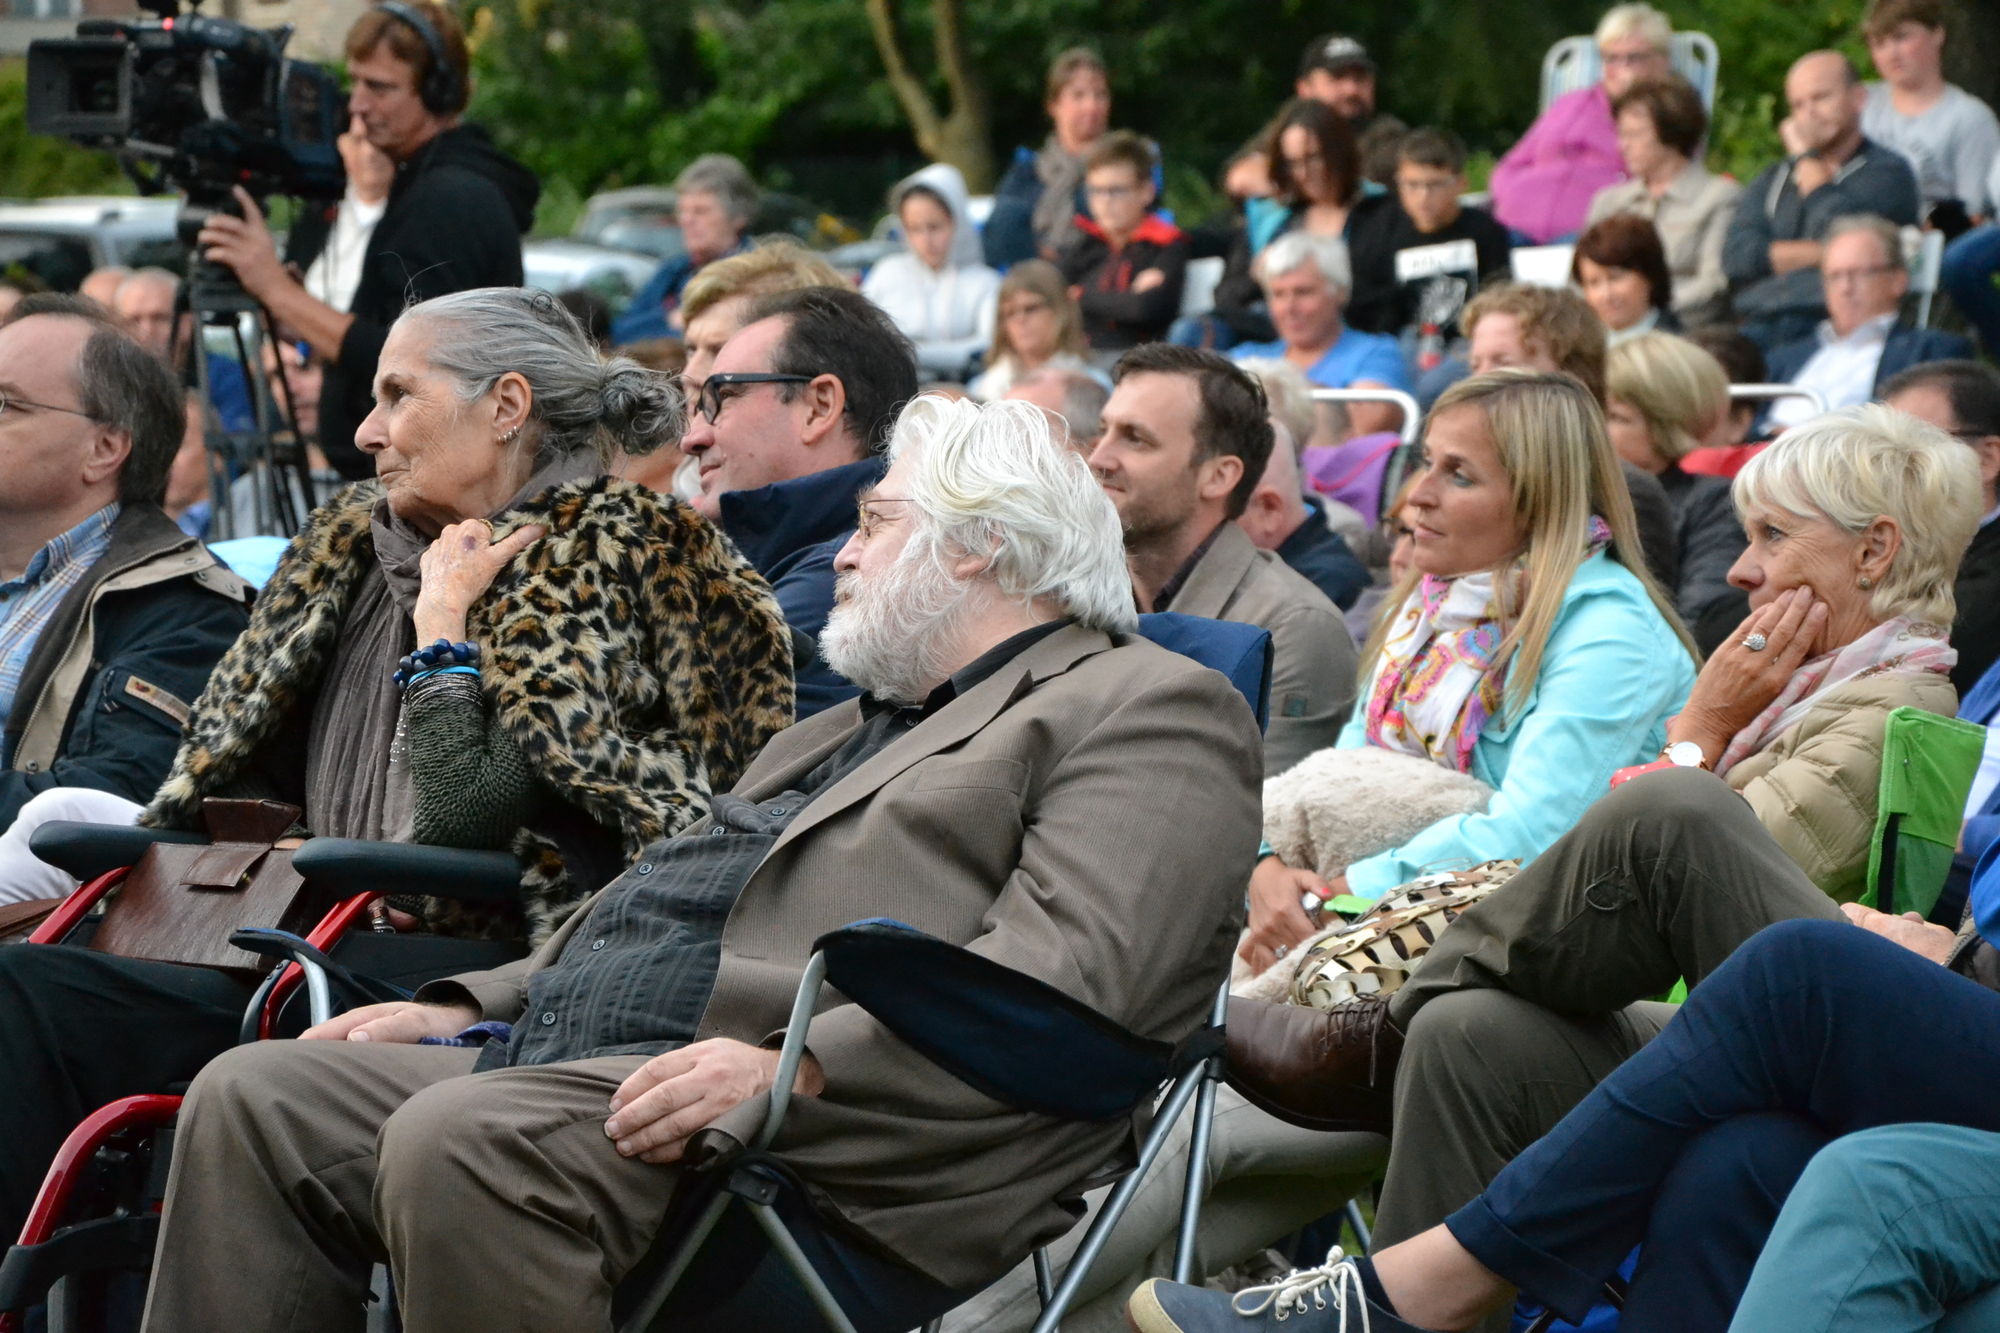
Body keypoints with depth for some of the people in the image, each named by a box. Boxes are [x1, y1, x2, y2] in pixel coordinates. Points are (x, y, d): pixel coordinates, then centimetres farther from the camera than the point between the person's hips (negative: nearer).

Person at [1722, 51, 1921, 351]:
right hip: (1756, 324, 5)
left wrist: (1806, 156, 7)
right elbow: (1736, 256, 8)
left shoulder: (1887, 172, 9)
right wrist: (1820, 253, -4)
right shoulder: (1772, 180, 25)